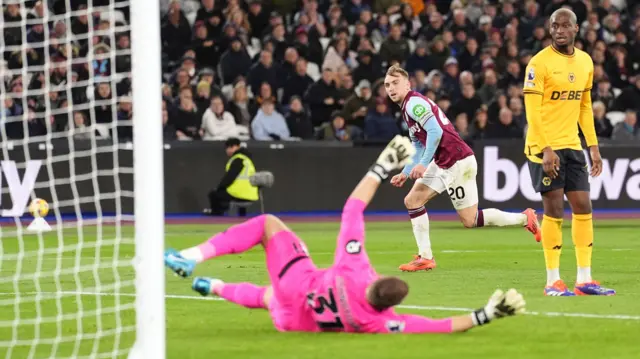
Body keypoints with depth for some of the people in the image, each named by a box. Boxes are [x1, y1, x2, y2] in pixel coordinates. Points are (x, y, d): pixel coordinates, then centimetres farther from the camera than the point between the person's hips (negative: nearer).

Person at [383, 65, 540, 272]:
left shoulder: (414, 103, -12)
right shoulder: (407, 108, 19)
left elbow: (435, 131, -24)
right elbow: (420, 149, 25)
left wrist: (423, 164, -26)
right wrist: (405, 174, 17)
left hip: (457, 161, -10)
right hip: (441, 164, 10)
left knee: (470, 220, -4)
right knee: (412, 201, 4)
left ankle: (524, 219, 9)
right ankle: (425, 257, 6)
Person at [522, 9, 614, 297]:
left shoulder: (585, 62, 10)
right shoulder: (540, 63, -11)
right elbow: (532, 111, -14)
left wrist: (593, 146, 13)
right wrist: (546, 149, -20)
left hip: (572, 145, 7)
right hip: (545, 147, -6)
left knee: (583, 208, 4)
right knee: (554, 210, -6)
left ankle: (584, 279, 9)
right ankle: (553, 281, 0)